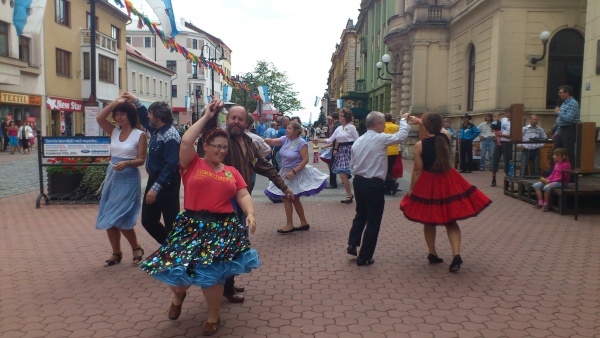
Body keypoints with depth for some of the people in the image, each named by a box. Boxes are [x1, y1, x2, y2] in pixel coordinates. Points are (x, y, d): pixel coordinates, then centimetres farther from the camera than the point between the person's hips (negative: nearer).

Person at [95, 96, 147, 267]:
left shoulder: (140, 135, -7)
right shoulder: (114, 131, 8)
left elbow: (141, 159, -9)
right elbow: (99, 118, -6)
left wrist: (127, 163, -28)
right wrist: (115, 102, -7)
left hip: (129, 179, -6)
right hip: (112, 177, 6)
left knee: (120, 219, -7)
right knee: (109, 219, 7)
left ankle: (136, 248, 16)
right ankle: (116, 253, 20)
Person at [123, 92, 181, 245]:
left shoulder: (170, 136, -21)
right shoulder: (157, 129, 7)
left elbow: (171, 165, -26)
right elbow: (145, 120, 30)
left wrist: (156, 188, -27)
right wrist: (136, 102, 21)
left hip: (166, 184, -10)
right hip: (154, 179, 10)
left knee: (171, 223, 2)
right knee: (148, 220, 16)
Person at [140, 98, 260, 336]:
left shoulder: (232, 172, 11)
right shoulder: (192, 164, 2)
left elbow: (243, 195, 6)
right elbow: (186, 141, -13)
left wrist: (250, 214, -14)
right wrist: (206, 117, -5)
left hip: (223, 228, 1)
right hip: (192, 226, -1)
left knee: (210, 272, -2)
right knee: (179, 267, -3)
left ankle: (214, 316, 24)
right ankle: (178, 294, 37)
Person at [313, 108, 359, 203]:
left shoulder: (351, 127, -6)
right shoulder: (339, 129, 13)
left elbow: (357, 141, -7)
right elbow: (330, 140, 14)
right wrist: (318, 141, 7)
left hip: (348, 150, -7)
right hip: (341, 151, 7)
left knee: (342, 173, -13)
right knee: (342, 174, 5)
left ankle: (349, 194, -2)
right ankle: (349, 195, 14)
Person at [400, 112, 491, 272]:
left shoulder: (420, 145, -15)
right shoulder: (446, 137, -4)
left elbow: (417, 171, -11)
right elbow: (440, 130, 21)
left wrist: (411, 190, 1)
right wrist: (424, 121, 33)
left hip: (428, 184, -2)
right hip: (448, 181, 3)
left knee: (429, 222, 16)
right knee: (451, 222, 10)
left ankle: (432, 254, 27)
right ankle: (456, 254, -5)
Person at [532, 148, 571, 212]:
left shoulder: (565, 164, -14)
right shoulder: (556, 163, 13)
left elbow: (562, 177, -20)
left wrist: (550, 181, -22)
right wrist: (546, 179, -1)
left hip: (561, 182, -9)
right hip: (553, 180, 9)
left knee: (547, 187, -37)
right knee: (536, 185, -4)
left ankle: (546, 204, -19)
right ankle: (540, 203, -5)